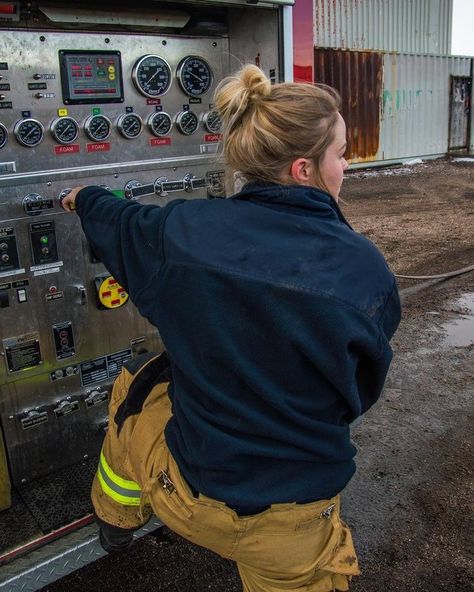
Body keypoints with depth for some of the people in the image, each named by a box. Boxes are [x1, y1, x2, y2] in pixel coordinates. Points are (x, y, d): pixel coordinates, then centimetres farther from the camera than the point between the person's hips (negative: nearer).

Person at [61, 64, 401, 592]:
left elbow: (120, 226, 7)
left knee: (135, 384, 30)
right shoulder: (366, 270, -20)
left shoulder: (183, 229, -17)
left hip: (185, 494, 2)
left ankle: (116, 519, 56)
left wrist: (87, 199, 31)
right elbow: (361, 390, -3)